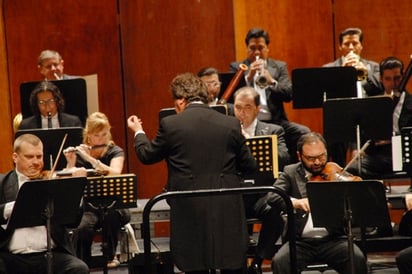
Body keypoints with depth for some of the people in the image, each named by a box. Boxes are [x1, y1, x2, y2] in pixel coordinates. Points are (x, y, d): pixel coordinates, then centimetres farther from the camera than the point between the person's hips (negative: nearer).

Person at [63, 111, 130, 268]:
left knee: (110, 214, -37)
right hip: (87, 207, 0)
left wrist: (90, 158, -23)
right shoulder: (78, 154, 5)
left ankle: (111, 254, -13)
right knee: (83, 228, -35)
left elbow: (115, 174, -19)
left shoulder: (115, 152, 2)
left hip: (111, 205, 0)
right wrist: (70, 163, -18)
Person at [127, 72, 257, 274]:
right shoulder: (231, 124, 1)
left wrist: (138, 132, 29)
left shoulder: (170, 124, -4)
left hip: (190, 210, -1)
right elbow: (249, 166, 7)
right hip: (227, 208, 1)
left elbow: (147, 155, 10)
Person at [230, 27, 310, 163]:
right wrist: (248, 77, -16)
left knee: (303, 132, -24)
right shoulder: (236, 67, 13)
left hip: (275, 121, 2)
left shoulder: (279, 67, 16)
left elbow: (289, 94, 2)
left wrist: (271, 82, -17)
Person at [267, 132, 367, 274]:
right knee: (280, 261, -27)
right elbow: (272, 197, -9)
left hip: (332, 240, 0)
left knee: (357, 258, -26)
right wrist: (294, 202, -29)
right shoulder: (290, 173, 8)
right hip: (301, 241, 0)